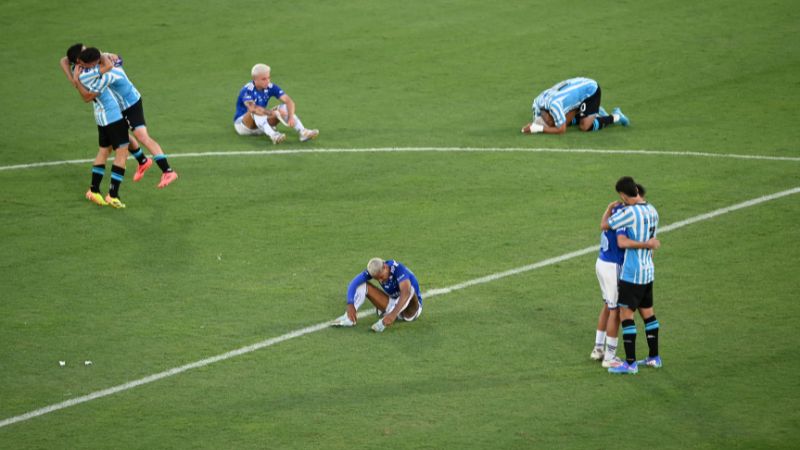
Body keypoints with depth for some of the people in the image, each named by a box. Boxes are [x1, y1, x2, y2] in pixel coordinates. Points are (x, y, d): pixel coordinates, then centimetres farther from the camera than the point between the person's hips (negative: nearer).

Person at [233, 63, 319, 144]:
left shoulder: (271, 87, -9)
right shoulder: (247, 90, -24)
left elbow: (289, 101, -16)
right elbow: (252, 108, -43)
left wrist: (291, 117, -34)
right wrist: (273, 113, -50)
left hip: (262, 124, 5)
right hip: (242, 123, -5)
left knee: (284, 107, -14)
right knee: (256, 111, -36)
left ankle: (303, 132, -32)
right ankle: (272, 135, -55)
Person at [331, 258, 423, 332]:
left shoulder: (398, 269, -29)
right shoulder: (374, 270, -14)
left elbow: (406, 293, -46)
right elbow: (353, 284, -22)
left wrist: (393, 314, -58)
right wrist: (350, 305, -39)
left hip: (411, 309, -5)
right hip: (392, 306, 5)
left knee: (409, 288, -37)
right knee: (363, 285, -8)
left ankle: (384, 322, -45)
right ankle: (349, 318, -25)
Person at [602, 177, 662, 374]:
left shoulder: (630, 212, -20)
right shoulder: (652, 211, 5)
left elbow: (604, 225, -7)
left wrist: (608, 211, 7)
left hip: (632, 273, -8)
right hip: (648, 270, 8)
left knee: (626, 314, -3)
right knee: (647, 312, 17)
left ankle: (630, 363, -3)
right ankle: (654, 357, 25)